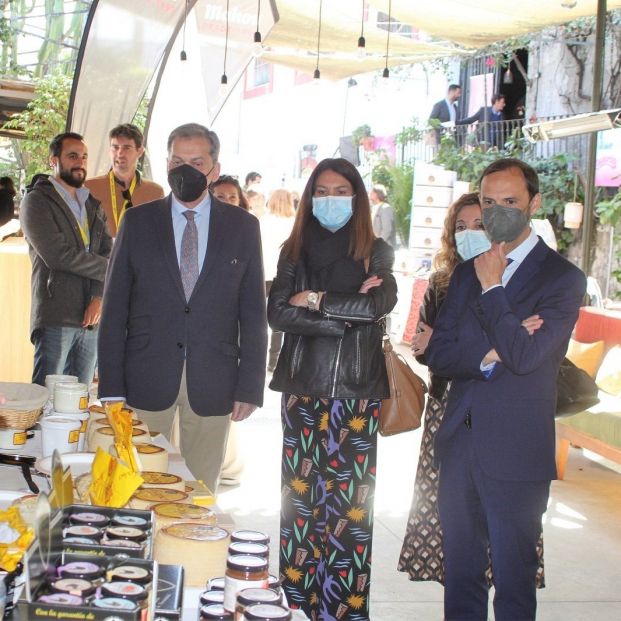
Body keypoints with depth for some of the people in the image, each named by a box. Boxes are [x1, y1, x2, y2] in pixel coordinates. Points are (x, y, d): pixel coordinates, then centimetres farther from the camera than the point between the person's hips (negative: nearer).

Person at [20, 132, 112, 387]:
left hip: (91, 318, 6)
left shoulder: (94, 206, 20)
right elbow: (58, 255, -12)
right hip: (55, 318, -6)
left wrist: (99, 297, -10)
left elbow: (107, 254, 7)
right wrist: (107, 268, -4)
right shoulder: (37, 201, 1)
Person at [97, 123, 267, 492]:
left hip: (213, 385, 0)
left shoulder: (243, 227, 6)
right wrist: (111, 386, -3)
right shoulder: (138, 222, 5)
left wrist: (250, 387, -1)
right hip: (146, 379, 0)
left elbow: (254, 313, 5)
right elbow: (114, 308, 3)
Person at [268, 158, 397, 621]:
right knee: (300, 492, 3)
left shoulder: (376, 252, 6)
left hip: (357, 390, -1)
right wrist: (342, 316, -10)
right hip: (303, 385, 2)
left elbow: (379, 304, -12)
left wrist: (315, 299, -6)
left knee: (349, 497, -4)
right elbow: (277, 313, -3)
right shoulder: (295, 250, 10)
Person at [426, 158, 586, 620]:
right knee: (460, 574, 15)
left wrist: (491, 288, -13)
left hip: (516, 453, -5)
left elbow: (525, 355, -20)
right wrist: (489, 355, -14)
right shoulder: (467, 272, 11)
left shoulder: (562, 278, -7)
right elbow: (438, 354, 4)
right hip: (460, 444, 5)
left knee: (514, 581, 6)